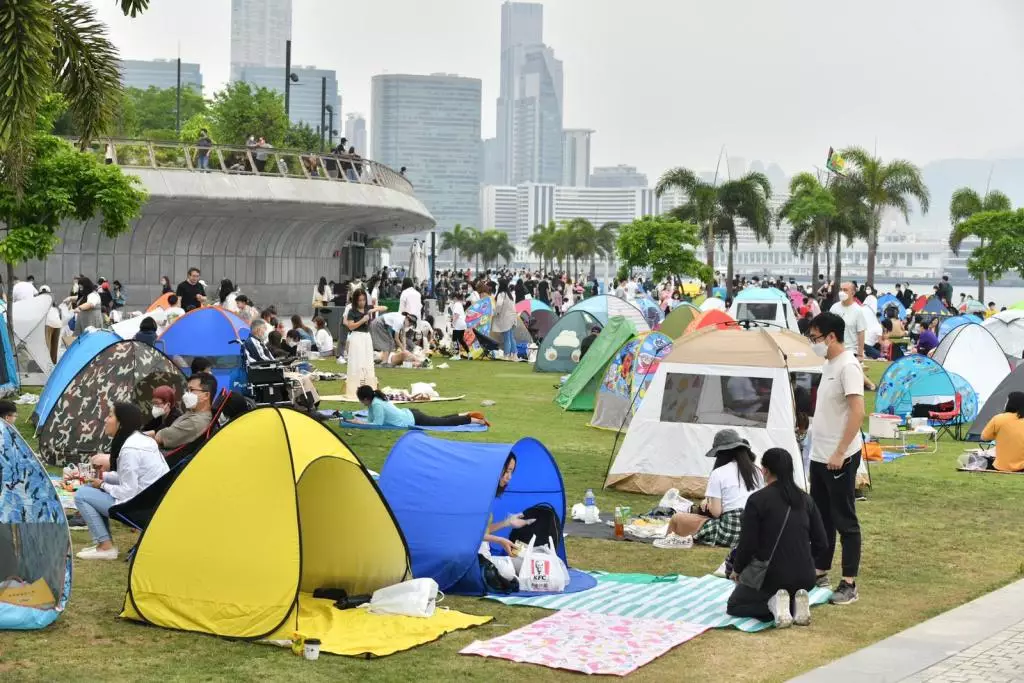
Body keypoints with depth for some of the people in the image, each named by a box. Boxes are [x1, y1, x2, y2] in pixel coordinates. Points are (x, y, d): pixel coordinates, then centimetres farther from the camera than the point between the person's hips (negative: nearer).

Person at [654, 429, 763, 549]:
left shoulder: (719, 473, -6)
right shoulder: (755, 470, 10)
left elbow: (716, 512, -11)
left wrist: (708, 503, 11)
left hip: (728, 534, -6)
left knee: (677, 518, 10)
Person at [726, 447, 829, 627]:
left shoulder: (757, 500, -11)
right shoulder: (805, 500, 4)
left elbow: (747, 544, -11)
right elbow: (820, 544, 6)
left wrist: (737, 570, 8)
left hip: (771, 576, -5)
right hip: (804, 578, 5)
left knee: (734, 605, 22)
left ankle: (773, 604, -8)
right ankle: (796, 602, 2)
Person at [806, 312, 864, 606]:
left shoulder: (848, 366, -17)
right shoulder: (828, 365, 12)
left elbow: (857, 412, -23)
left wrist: (840, 453, -23)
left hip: (840, 459, -9)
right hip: (819, 456, 9)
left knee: (845, 521, -2)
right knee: (820, 518, 17)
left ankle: (849, 584, 3)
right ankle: (820, 573, 28)